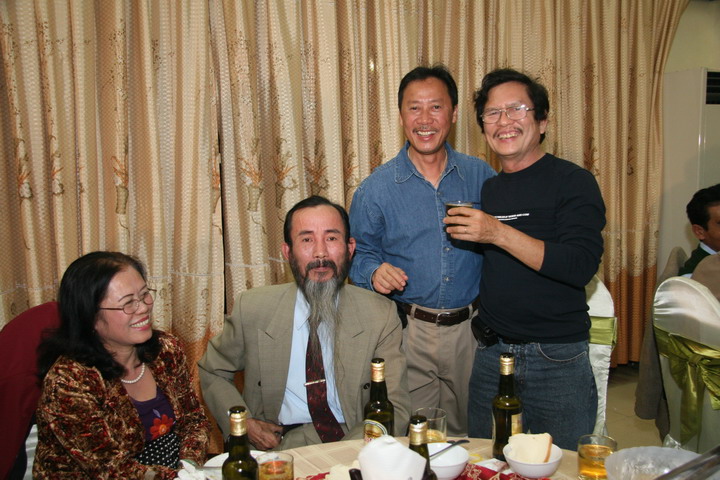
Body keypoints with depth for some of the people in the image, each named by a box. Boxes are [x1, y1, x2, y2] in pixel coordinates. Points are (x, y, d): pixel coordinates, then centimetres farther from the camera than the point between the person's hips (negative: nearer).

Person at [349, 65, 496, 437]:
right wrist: (374, 273, -15)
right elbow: (360, 253, 5)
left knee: (469, 436, 16)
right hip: (408, 332, -1)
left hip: (470, 327, 2)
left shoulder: (480, 176, 3)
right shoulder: (376, 188, -1)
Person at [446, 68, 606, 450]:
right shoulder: (484, 189, 8)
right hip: (490, 353, 5)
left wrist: (499, 234, -27)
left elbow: (581, 266, -23)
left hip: (557, 358, -4)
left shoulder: (573, 181, -9)